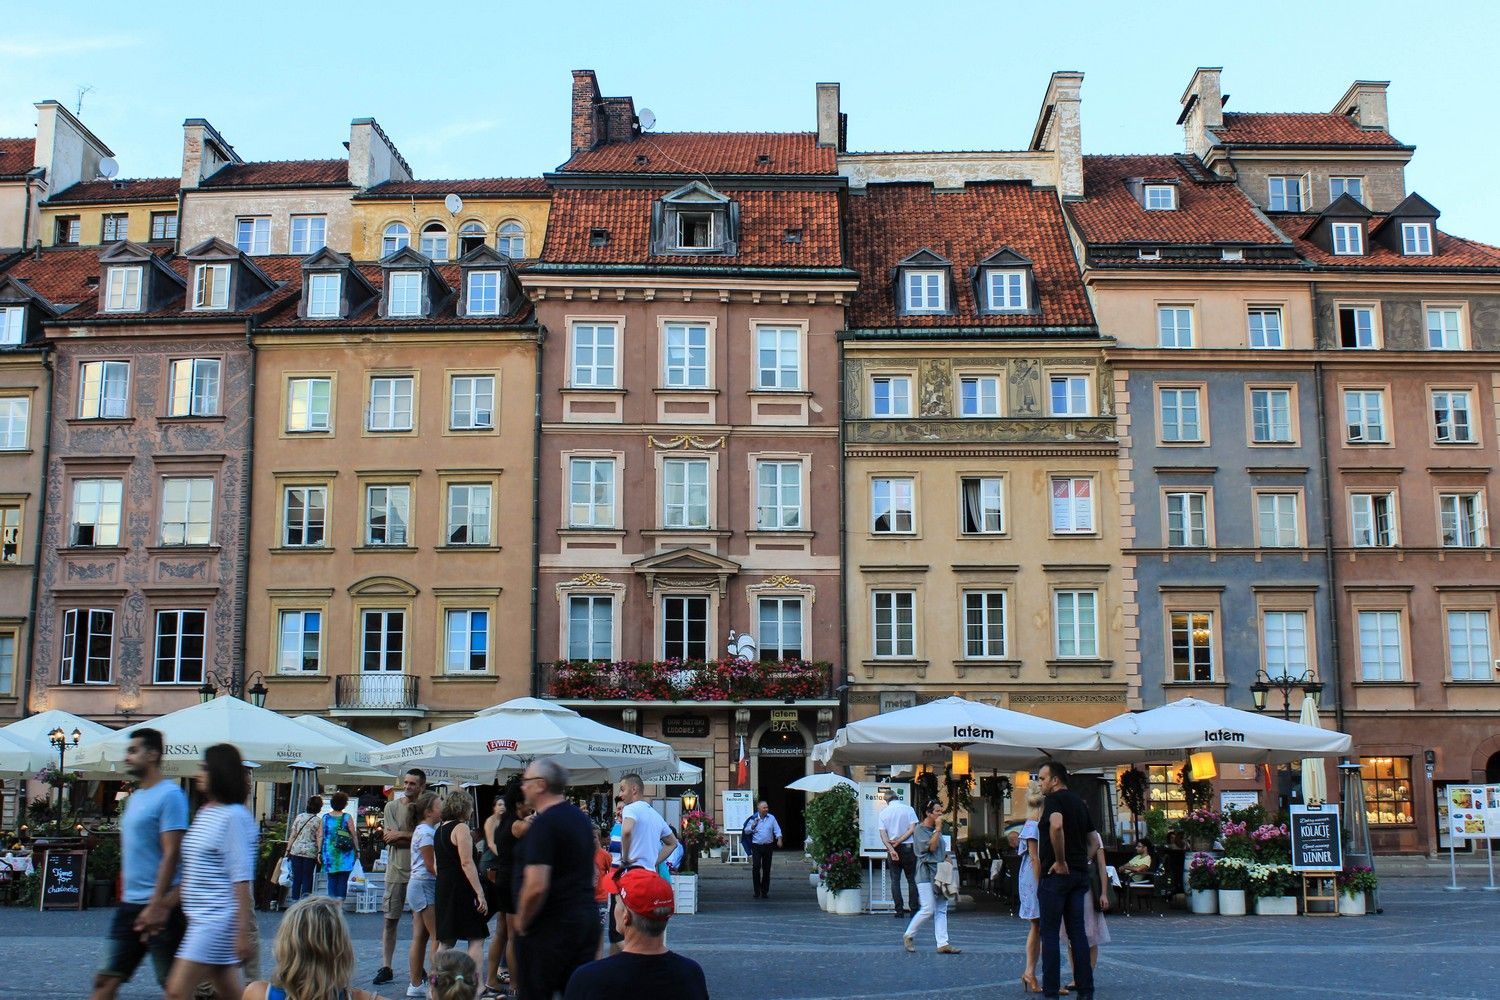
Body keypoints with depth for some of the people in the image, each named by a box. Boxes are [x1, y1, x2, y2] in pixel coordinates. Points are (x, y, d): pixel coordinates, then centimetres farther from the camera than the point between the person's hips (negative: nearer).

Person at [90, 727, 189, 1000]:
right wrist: (126, 896, 19)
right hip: (129, 905, 8)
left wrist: (156, 906, -22)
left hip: (159, 907, -8)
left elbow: (171, 854, -18)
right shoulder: (134, 797, 15)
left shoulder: (169, 795, -12)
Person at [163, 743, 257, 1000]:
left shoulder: (234, 817, -13)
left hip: (219, 918, -9)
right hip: (200, 919, 9)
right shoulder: (204, 812, 15)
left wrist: (242, 931, -20)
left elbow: (241, 878, -17)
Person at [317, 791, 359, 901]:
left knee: (332, 879, 10)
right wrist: (357, 849, 4)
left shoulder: (325, 817, 3)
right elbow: (354, 835, -4)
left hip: (329, 852, 3)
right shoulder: (347, 818, -5)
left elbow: (320, 836, 3)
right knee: (343, 879, 2)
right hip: (344, 854, -3)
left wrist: (319, 851, 8)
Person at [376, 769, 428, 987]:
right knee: (390, 920, 3)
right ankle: (385, 967, 9)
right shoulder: (392, 806, 3)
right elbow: (390, 839, -6)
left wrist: (400, 834, -12)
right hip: (397, 871, 0)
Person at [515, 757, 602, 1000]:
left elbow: (537, 886, -23)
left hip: (551, 926, -8)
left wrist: (521, 923, -10)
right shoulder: (581, 817, 12)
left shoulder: (544, 823, -16)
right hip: (588, 918, 8)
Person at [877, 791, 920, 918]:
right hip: (908, 847, -1)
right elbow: (912, 829, -9)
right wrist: (899, 841, -8)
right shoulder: (909, 809, -1)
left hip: (893, 849, 1)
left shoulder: (883, 813, 3)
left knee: (895, 880, 5)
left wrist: (891, 849, -13)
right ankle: (914, 910, 3)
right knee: (912, 880, 7)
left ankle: (899, 911, 0)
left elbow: (883, 835, -5)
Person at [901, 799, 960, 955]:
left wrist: (947, 856, 10)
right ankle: (908, 936, 6)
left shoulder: (935, 829, 18)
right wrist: (938, 829, -14)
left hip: (939, 873, 8)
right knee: (928, 910, -11)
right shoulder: (920, 829, -7)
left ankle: (942, 944, 0)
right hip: (926, 873, -8)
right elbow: (931, 846, -18)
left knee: (941, 910, 2)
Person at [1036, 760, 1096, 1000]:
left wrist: (1061, 862, -22)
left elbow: (1056, 826, -29)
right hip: (1080, 874, 8)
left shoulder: (1054, 799, -10)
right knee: (1078, 932, 9)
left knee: (1050, 933, -1)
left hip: (1056, 874, -8)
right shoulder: (1080, 802, 16)